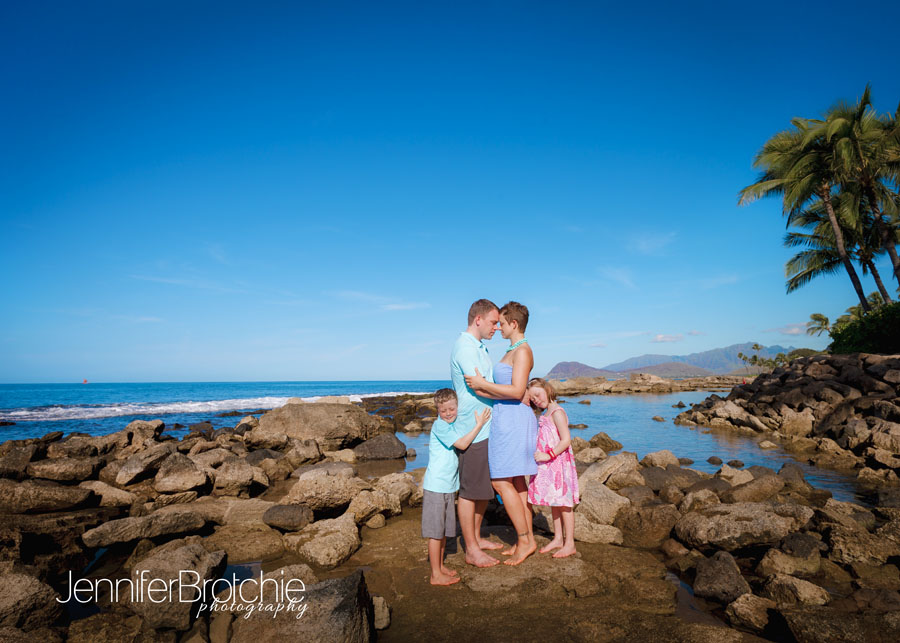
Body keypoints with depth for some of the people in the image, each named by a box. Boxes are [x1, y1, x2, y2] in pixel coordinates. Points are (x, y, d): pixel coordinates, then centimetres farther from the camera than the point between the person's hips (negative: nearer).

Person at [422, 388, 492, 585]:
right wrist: (479, 424, -17)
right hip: (435, 486, -8)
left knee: (444, 530, 18)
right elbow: (462, 444, -21)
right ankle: (436, 575, 10)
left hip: (449, 486, 8)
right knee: (435, 531, 1)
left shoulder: (455, 424, 8)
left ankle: (440, 566, 32)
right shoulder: (439, 425, -17)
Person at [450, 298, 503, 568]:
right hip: (472, 429, -10)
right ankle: (471, 550, 12)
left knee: (485, 489, 18)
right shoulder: (465, 346, -16)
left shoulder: (478, 347, 17)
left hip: (485, 427, 10)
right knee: (469, 491, 1)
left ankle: (476, 538, 32)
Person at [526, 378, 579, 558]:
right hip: (549, 466, 9)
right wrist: (540, 455, 13)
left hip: (559, 464, -9)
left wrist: (548, 455, -22)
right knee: (554, 503, 15)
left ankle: (569, 543, 10)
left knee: (563, 504, 0)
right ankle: (558, 539, 26)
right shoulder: (545, 414, 14)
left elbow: (566, 440, -21)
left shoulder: (557, 412, -15)